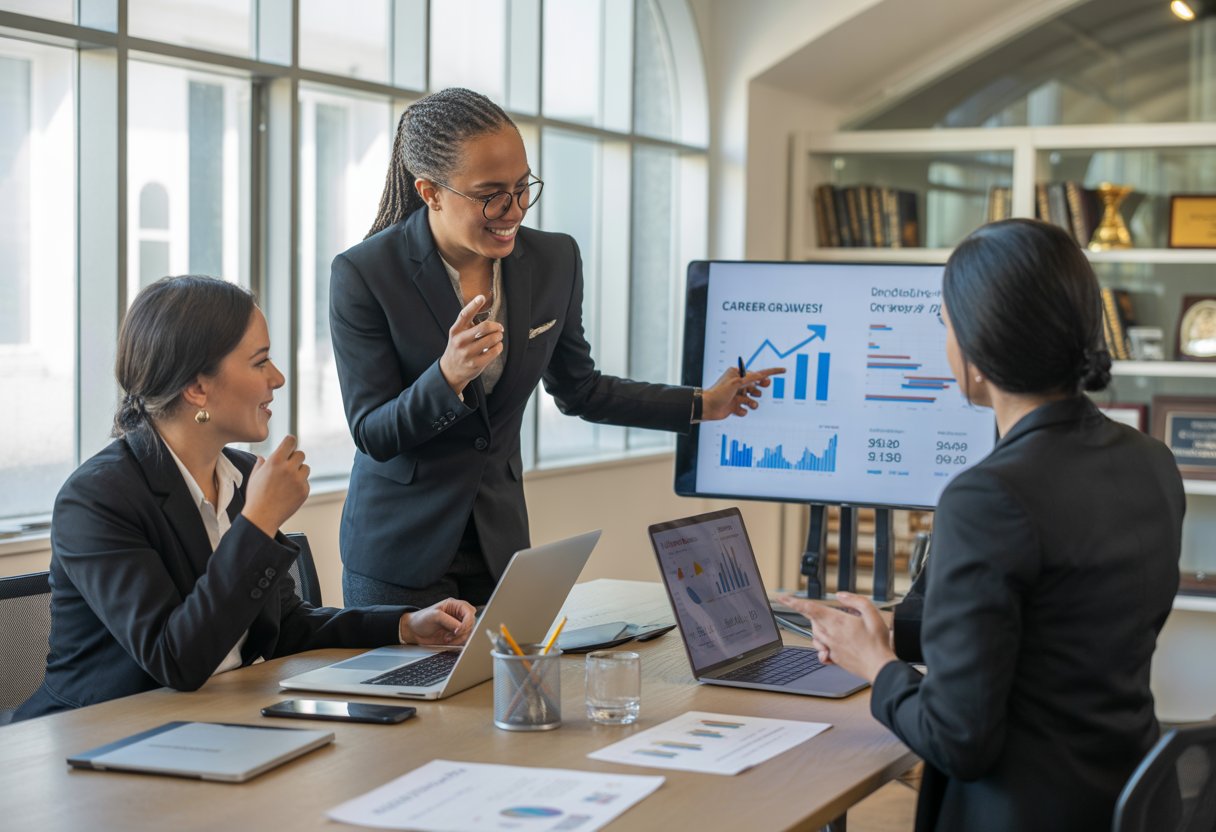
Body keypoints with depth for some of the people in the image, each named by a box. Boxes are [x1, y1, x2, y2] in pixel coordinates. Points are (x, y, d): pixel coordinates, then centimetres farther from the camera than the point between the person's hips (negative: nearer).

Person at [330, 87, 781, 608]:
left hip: (500, 540, 4)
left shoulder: (554, 261, -3)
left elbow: (579, 391, 12)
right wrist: (449, 375, -32)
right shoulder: (363, 274, -16)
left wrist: (704, 405, 9)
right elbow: (372, 434, -15)